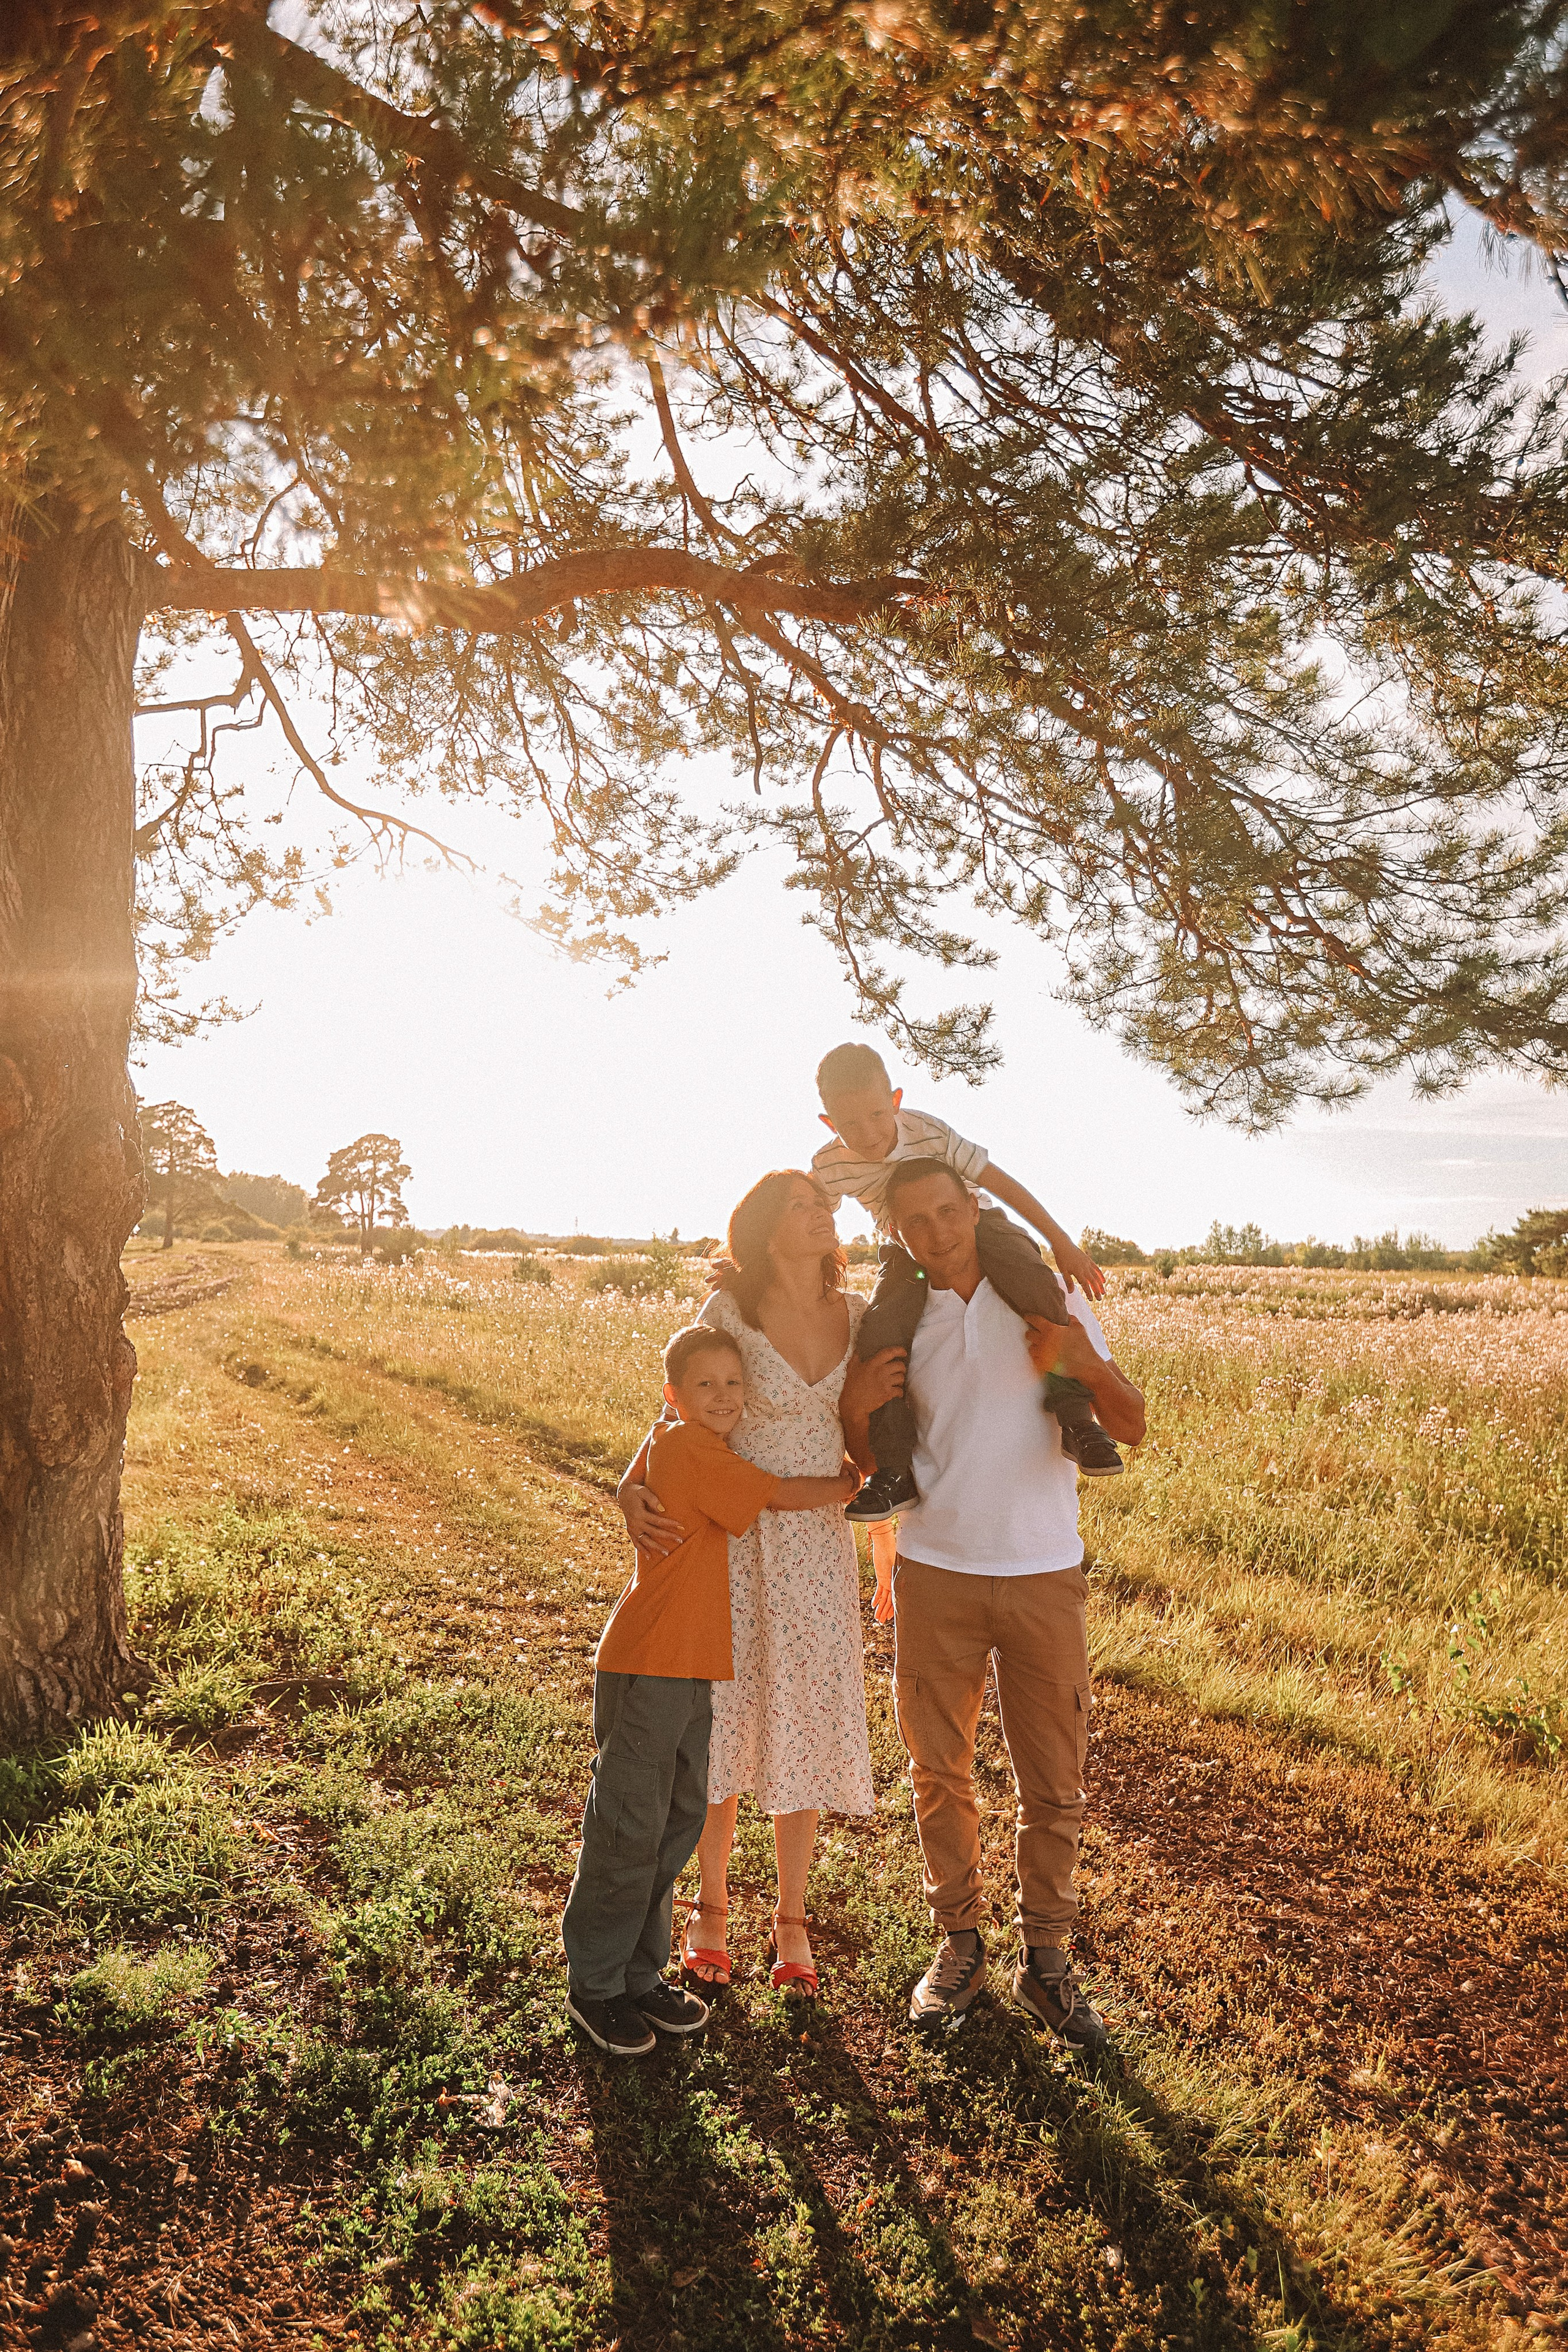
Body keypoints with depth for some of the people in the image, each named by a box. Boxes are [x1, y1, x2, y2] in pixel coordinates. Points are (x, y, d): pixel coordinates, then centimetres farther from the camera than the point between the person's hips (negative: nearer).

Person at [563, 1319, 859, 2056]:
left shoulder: (695, 1450, 13)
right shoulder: (687, 1446, -14)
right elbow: (783, 1495, -11)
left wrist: (836, 1460, 14)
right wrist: (851, 1483, 3)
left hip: (691, 1670, 9)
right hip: (646, 1669, -9)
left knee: (677, 1826, 16)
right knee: (628, 1831, 1)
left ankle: (640, 1975, 29)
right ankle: (595, 1987, 16)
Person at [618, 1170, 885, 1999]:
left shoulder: (859, 1317, 1)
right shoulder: (731, 1310, -10)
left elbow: (857, 1442, 7)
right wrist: (632, 1486, -21)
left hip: (820, 1545, 3)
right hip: (733, 1540, -3)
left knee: (803, 1729, 11)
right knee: (723, 1723, 8)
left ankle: (791, 1921, 29)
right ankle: (709, 1909, 31)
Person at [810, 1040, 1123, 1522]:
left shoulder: (928, 1131, -23)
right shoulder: (830, 1166, -17)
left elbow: (997, 1179, -16)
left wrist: (1062, 1244, -14)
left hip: (972, 1225, -1)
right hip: (909, 1253, 2)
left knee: (1035, 1284, -34)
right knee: (878, 1333, -28)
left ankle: (1075, 1418, -30)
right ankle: (894, 1470, -18)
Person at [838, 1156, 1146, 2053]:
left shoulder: (1050, 1303, -1)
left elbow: (1133, 1430, -3)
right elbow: (876, 1464, 10)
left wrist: (1087, 1365, -23)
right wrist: (856, 1408, -12)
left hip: (1045, 1575, -1)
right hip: (935, 1574, 1)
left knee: (1055, 1783, 6)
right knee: (941, 1773, 11)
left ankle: (1046, 1958, 23)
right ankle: (960, 1944, 29)